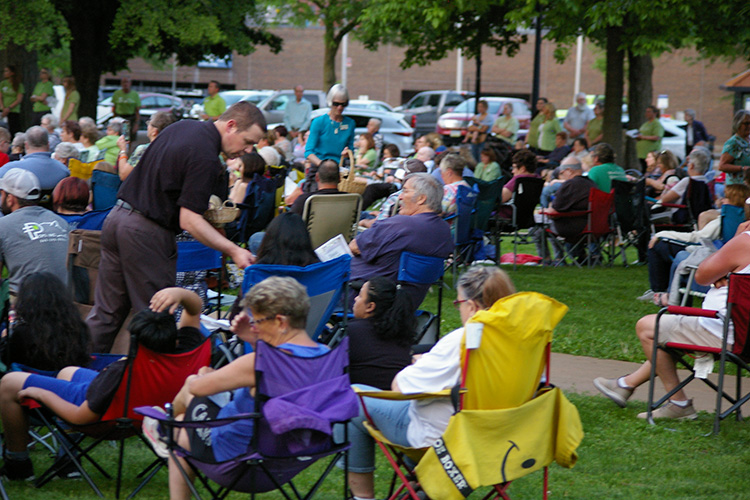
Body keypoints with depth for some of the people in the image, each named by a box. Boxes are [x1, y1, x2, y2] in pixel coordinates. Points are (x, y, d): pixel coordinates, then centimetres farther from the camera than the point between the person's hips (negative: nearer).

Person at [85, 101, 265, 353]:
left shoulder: (183, 126, 10)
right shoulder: (205, 157, -19)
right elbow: (189, 221, -21)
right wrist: (233, 251, -23)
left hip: (116, 218, 9)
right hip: (146, 232, -9)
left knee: (106, 311, 13)